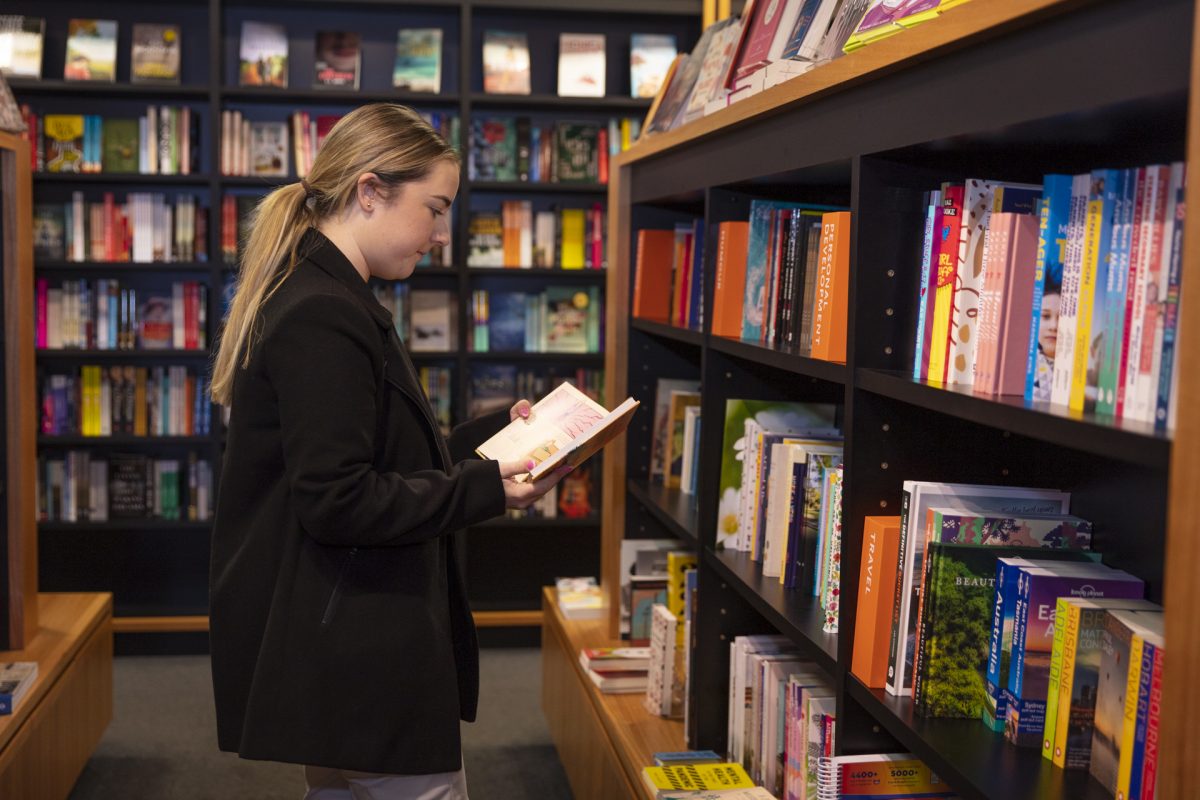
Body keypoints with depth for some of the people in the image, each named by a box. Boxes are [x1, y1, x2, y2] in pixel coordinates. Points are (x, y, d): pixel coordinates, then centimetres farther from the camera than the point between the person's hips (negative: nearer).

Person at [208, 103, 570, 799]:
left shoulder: (333, 302, 15)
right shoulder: (322, 318, -19)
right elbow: (337, 502, -24)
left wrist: (501, 430, 13)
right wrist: (488, 489, -22)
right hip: (360, 660, -11)